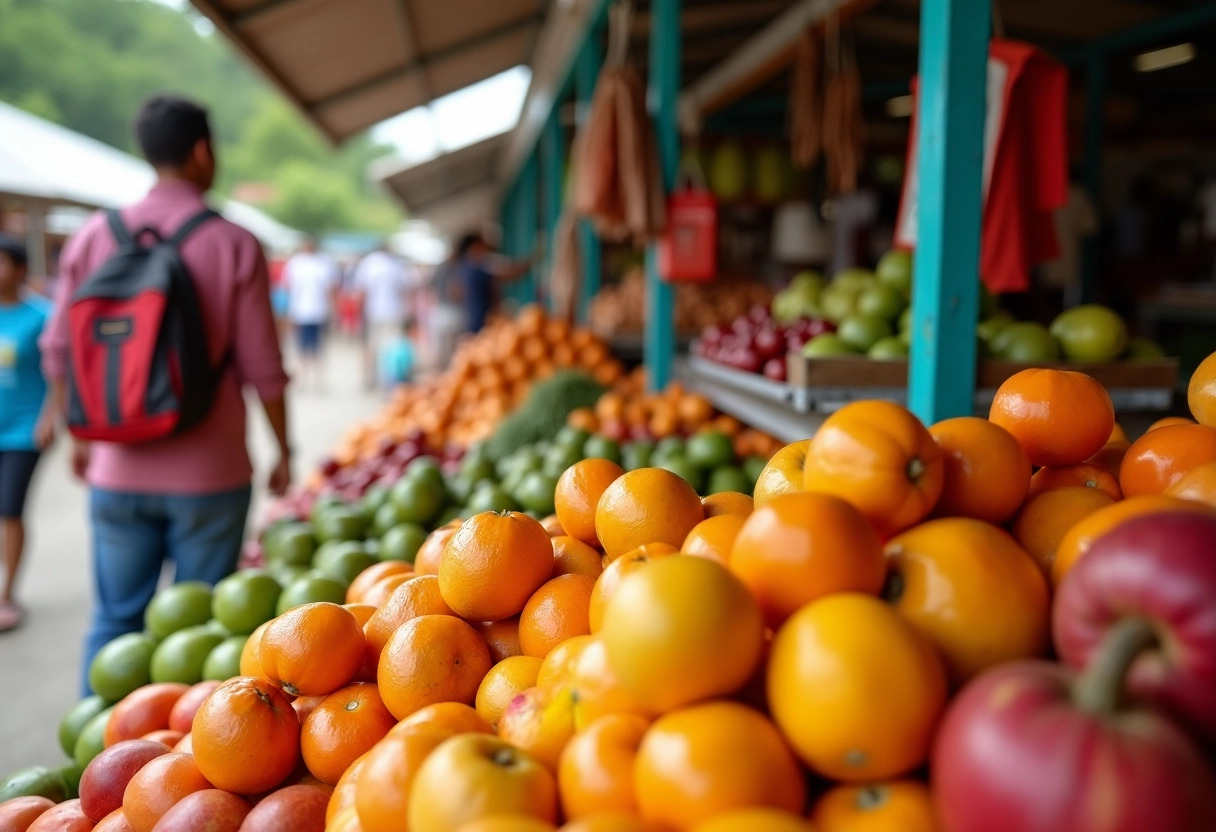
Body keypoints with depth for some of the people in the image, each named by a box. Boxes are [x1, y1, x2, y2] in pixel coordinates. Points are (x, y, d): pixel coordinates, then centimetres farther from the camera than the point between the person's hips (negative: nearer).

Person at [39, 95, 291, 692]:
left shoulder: (94, 237, 2)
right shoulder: (232, 244, -8)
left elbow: (60, 352, 6)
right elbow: (261, 364, -8)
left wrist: (80, 436, 20)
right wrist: (282, 451, 4)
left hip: (118, 471, 3)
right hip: (208, 474, -3)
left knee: (115, 621, 14)